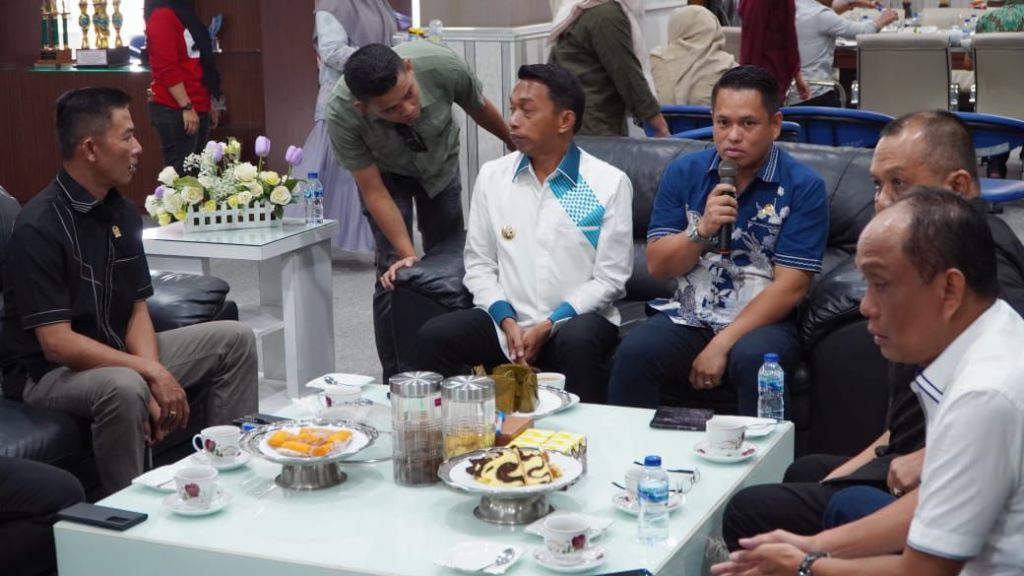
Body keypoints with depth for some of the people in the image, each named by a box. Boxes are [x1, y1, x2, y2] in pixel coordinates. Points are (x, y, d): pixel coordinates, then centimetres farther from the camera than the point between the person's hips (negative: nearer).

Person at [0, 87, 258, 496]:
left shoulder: (122, 212, 3)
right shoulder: (40, 227, -22)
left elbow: (137, 309, 4)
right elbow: (57, 343, -25)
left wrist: (153, 371, -14)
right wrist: (152, 373, -25)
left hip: (117, 354, 8)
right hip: (47, 372, -8)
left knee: (235, 340, 3)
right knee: (124, 387, -39)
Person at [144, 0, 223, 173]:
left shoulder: (183, 15, 19)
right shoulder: (162, 16, -9)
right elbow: (167, 69, -16)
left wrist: (209, 104, 17)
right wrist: (186, 107, -20)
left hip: (197, 108, 9)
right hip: (175, 110, -9)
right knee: (179, 173, -11)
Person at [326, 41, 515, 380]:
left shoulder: (441, 65, -37)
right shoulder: (341, 115, -39)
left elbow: (480, 109, -14)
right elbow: (374, 192, -27)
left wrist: (515, 145, 5)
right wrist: (407, 253, -33)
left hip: (440, 164, 2)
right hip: (386, 172, -2)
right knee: (395, 274, -14)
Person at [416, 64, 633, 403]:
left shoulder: (609, 183, -2)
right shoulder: (491, 176, 8)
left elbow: (609, 278, -3)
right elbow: (479, 264, 9)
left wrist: (548, 326, -13)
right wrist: (507, 321, -8)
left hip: (575, 318, -3)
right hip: (507, 321, 3)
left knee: (578, 342, -36)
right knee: (434, 336, -22)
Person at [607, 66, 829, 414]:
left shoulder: (803, 186, -4)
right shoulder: (684, 172, 7)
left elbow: (790, 286, -10)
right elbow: (657, 265, 5)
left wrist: (722, 344, -16)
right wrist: (702, 229, -15)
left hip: (762, 322, -2)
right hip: (687, 317, 3)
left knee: (754, 360, -35)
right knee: (633, 353, -26)